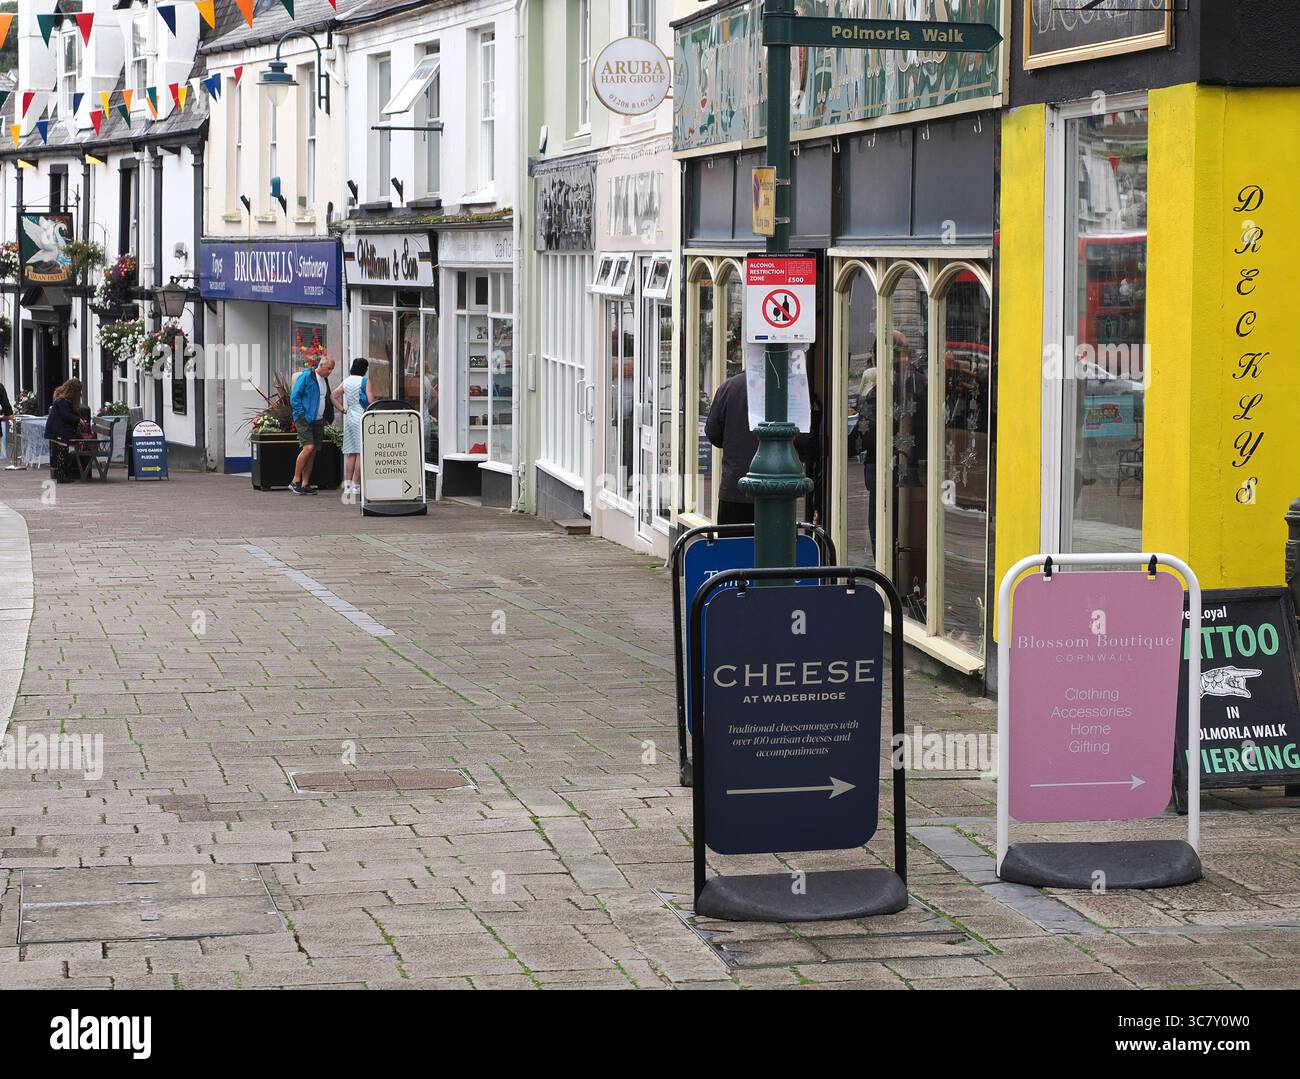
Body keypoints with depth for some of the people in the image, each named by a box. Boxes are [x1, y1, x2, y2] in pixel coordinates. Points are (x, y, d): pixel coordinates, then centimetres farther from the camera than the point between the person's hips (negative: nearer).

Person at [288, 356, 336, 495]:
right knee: (308, 448, -18)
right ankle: (295, 481, -10)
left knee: (313, 452, 5)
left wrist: (329, 417, 14)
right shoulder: (306, 376, -9)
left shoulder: (325, 380, 15)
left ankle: (305, 484, 9)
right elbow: (294, 396, -12)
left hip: (318, 421, 8)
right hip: (305, 420, -8)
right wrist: (301, 415, -16)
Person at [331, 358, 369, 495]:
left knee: (350, 453, 9)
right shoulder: (365, 381, -7)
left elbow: (333, 397, 9)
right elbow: (370, 401, -14)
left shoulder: (346, 382, 10)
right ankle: (357, 485, -7)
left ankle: (348, 485, 5)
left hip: (349, 417, 6)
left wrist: (343, 410, 9)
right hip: (361, 418, -6)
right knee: (361, 453, -4)